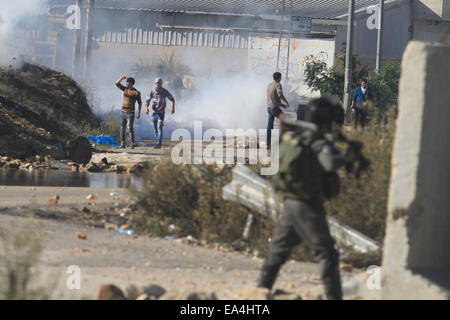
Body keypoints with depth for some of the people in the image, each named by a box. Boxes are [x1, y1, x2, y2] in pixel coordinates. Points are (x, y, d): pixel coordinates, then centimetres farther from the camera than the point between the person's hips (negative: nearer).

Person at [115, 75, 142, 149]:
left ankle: (132, 144, -11)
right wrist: (122, 78, -8)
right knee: (122, 129, 5)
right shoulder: (125, 89, 11)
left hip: (130, 113, -6)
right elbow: (117, 83, 9)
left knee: (130, 128, -13)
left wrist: (139, 113, -9)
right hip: (123, 112, 6)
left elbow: (140, 103, -3)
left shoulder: (136, 92, -6)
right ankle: (122, 144, 10)